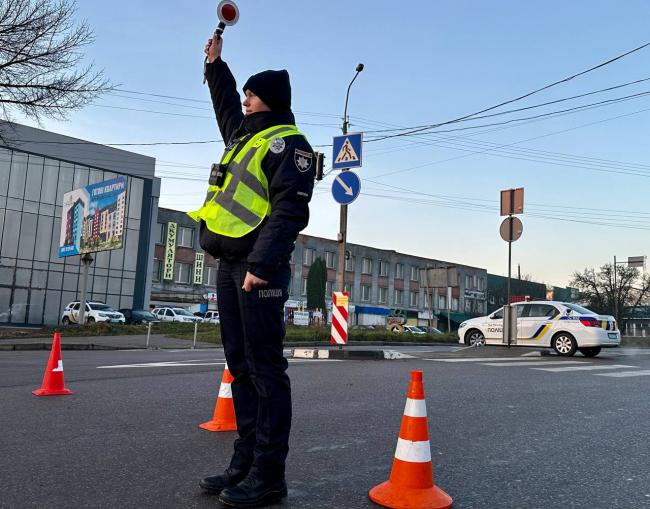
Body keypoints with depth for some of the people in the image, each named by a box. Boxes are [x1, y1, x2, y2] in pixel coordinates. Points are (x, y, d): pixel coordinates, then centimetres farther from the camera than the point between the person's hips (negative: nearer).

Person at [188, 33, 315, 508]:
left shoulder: (287, 143, -4)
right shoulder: (244, 136, 23)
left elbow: (289, 210, -16)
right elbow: (226, 105, 46)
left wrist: (262, 264, -25)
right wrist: (216, 62, 48)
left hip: (259, 267, -9)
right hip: (230, 265, 9)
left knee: (265, 369, -7)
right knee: (241, 366, 9)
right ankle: (246, 462, 18)